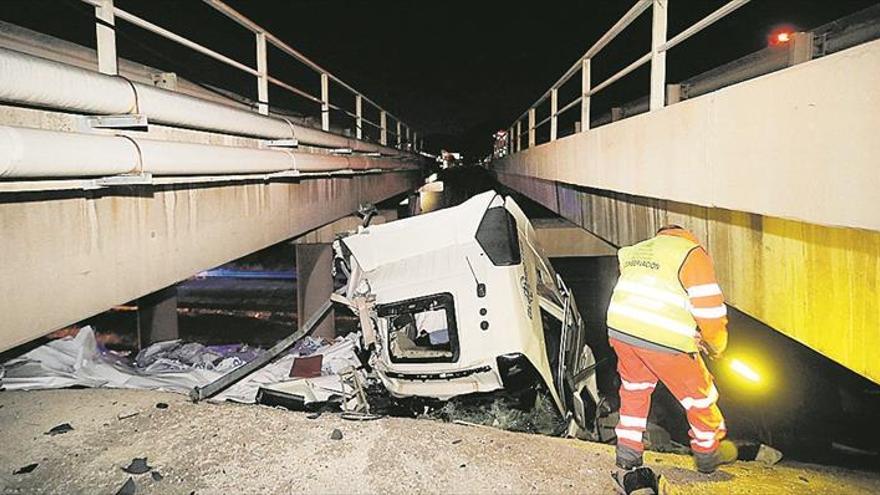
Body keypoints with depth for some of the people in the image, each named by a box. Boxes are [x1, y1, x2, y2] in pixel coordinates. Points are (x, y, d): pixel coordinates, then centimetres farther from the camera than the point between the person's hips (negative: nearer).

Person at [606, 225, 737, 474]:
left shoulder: (637, 250, 23)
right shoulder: (692, 254, 3)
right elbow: (709, 307, -5)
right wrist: (716, 346, 14)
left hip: (619, 328, 6)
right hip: (663, 339, -5)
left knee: (634, 387, 28)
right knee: (697, 395, 17)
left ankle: (628, 452, 32)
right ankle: (708, 453, 37)